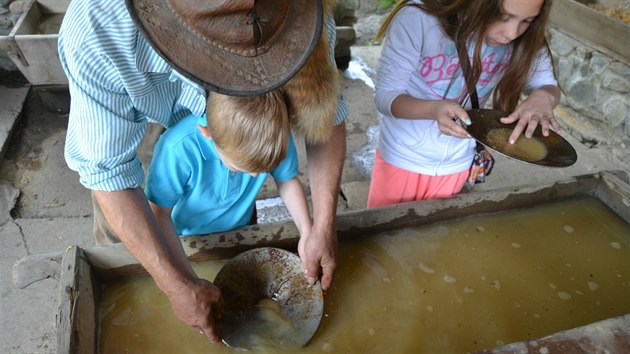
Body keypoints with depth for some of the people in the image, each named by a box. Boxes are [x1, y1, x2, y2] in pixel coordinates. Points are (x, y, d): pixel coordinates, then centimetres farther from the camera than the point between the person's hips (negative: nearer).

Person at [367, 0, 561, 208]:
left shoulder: (525, 40, -17)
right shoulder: (417, 19, -28)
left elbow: (548, 86, -4)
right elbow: (385, 97, -23)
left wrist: (544, 96, -29)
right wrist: (433, 109, -43)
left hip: (457, 164, 3)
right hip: (402, 157, -2)